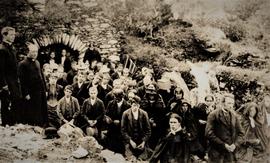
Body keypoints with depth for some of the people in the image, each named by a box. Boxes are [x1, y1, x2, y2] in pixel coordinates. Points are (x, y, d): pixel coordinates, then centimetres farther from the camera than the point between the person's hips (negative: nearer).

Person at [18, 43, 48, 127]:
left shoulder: (37, 63, 14)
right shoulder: (23, 64, -8)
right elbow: (22, 80, -12)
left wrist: (44, 89, 14)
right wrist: (26, 94, -16)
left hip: (40, 92, 7)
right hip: (31, 94, -7)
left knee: (43, 112, 11)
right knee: (32, 116, 0)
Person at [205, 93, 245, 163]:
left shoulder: (234, 116, 10)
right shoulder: (214, 115, -5)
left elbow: (240, 133, 12)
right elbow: (209, 133, -12)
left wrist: (235, 144, -6)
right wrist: (223, 145, -14)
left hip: (231, 151, 4)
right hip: (216, 152, -4)